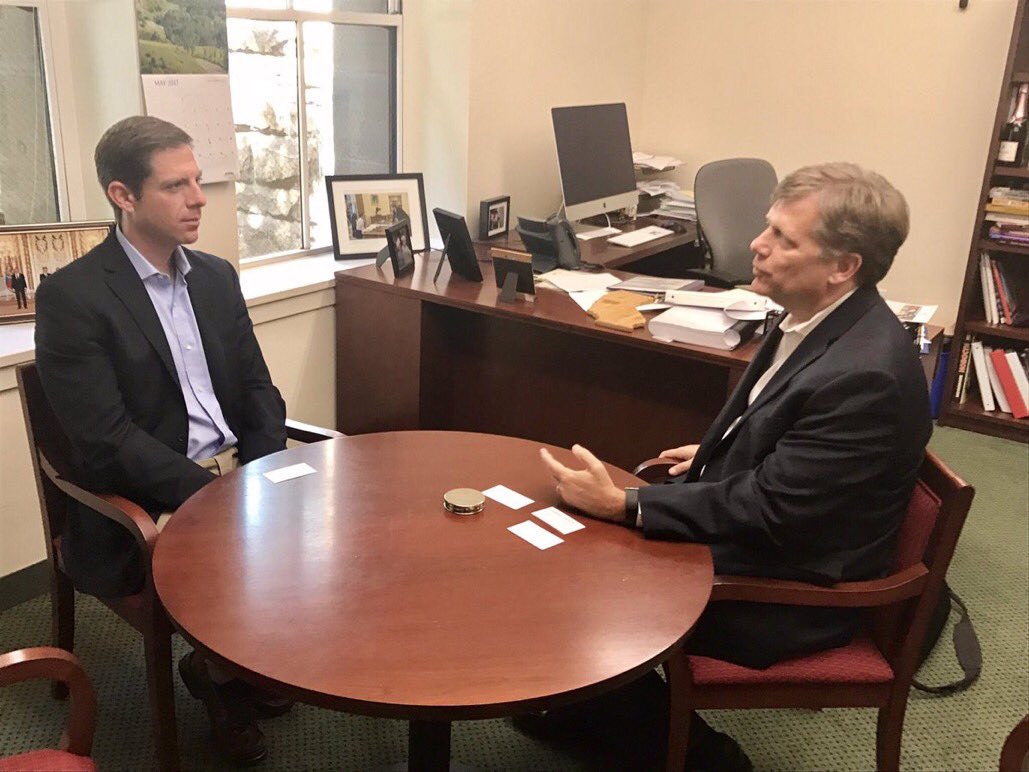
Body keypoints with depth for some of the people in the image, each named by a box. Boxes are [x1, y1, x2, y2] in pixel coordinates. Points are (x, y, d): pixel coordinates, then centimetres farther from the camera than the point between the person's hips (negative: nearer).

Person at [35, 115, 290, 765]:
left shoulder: (217, 276, 8)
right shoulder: (71, 296, -12)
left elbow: (257, 388, 10)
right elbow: (106, 438, -18)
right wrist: (210, 492, -23)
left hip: (238, 471, 6)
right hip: (144, 506, -6)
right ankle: (220, 670, 9)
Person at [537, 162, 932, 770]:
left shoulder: (862, 373, -31)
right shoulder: (823, 319, -3)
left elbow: (765, 510, -27)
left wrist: (621, 505, -24)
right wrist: (718, 453, 7)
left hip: (786, 587, -9)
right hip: (761, 527, 9)